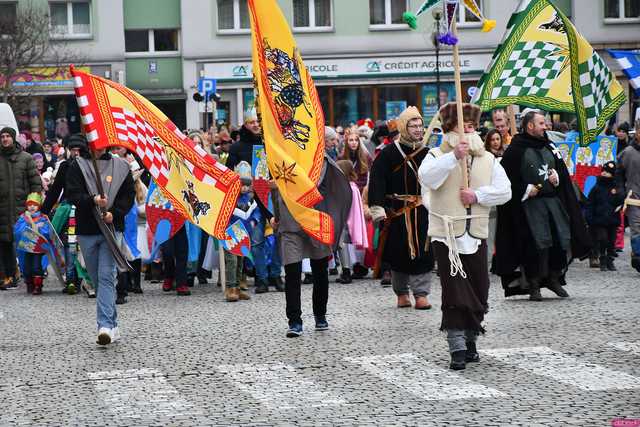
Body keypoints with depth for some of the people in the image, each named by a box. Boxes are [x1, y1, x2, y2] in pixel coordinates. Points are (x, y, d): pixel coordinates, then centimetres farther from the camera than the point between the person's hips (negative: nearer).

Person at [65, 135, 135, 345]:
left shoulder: (120, 166, 6)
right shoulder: (77, 167, 6)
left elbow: (129, 195, 5)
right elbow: (72, 194, -5)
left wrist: (114, 213, -11)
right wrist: (93, 200, -23)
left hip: (112, 228, -2)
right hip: (87, 230, 2)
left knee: (107, 277, -14)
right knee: (96, 279, 9)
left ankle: (105, 325, -20)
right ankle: (112, 325, 22)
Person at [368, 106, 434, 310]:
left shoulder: (427, 153, 8)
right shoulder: (389, 153, -3)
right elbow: (376, 180, -8)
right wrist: (376, 207, -16)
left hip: (422, 212, 2)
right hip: (397, 212, -2)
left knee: (422, 253, -3)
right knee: (399, 252, 4)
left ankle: (421, 293, 4)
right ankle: (401, 293, 19)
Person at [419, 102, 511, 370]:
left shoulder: (488, 160, 11)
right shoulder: (437, 156, -1)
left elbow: (504, 191, 2)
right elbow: (427, 178, -23)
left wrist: (478, 195, -13)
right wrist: (454, 156, -32)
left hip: (476, 234, 4)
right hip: (446, 234, -4)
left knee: (478, 291, 8)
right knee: (454, 292, -9)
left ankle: (470, 340, 26)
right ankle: (457, 349, -8)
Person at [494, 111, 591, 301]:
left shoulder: (549, 146, 15)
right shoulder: (516, 149, -5)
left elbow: (562, 168, 24)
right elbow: (506, 177, -8)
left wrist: (557, 177, 3)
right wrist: (525, 190, -13)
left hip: (554, 199, 6)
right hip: (531, 202, -6)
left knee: (562, 239, 3)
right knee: (536, 244, -9)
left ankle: (554, 278, 20)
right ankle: (533, 285, 2)